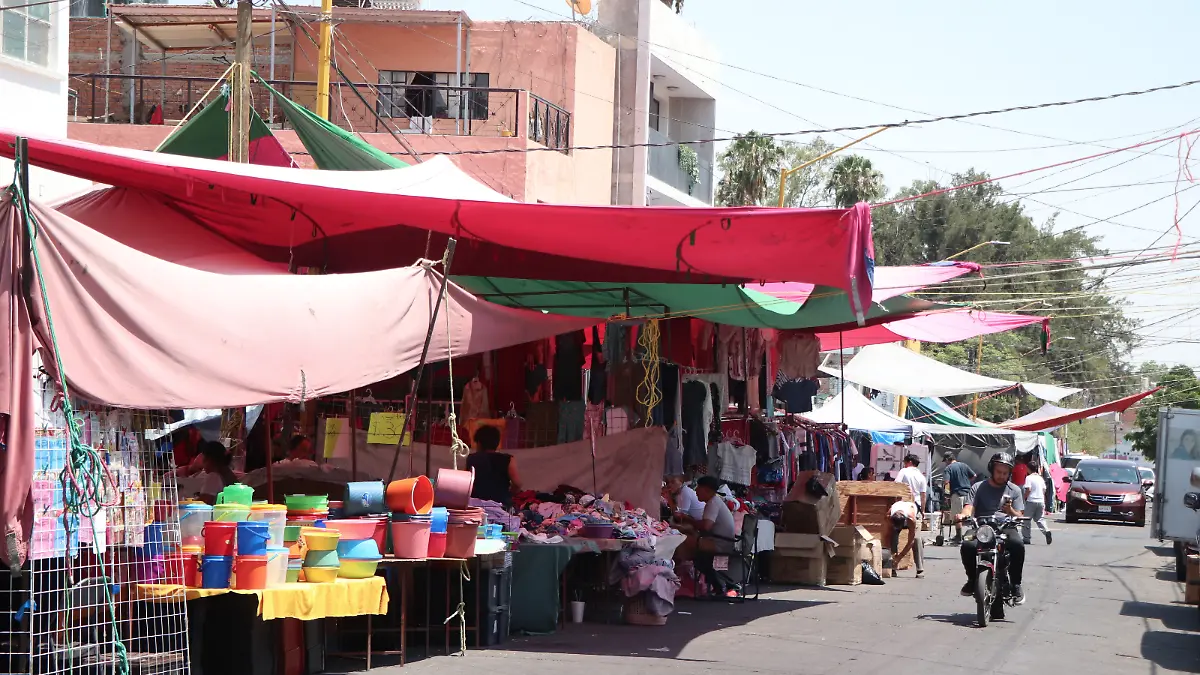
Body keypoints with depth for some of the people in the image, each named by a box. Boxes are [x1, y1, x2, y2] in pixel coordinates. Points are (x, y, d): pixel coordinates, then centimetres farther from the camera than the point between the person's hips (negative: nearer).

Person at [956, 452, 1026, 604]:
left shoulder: (1014, 490, 16)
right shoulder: (978, 488, 13)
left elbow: (1019, 517, 9)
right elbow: (969, 507, -3)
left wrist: (1010, 511, -14)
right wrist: (963, 515, -27)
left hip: (1006, 529, 0)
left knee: (1018, 545, -34)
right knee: (967, 546, -32)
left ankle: (1015, 584, -15)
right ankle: (972, 580, -4)